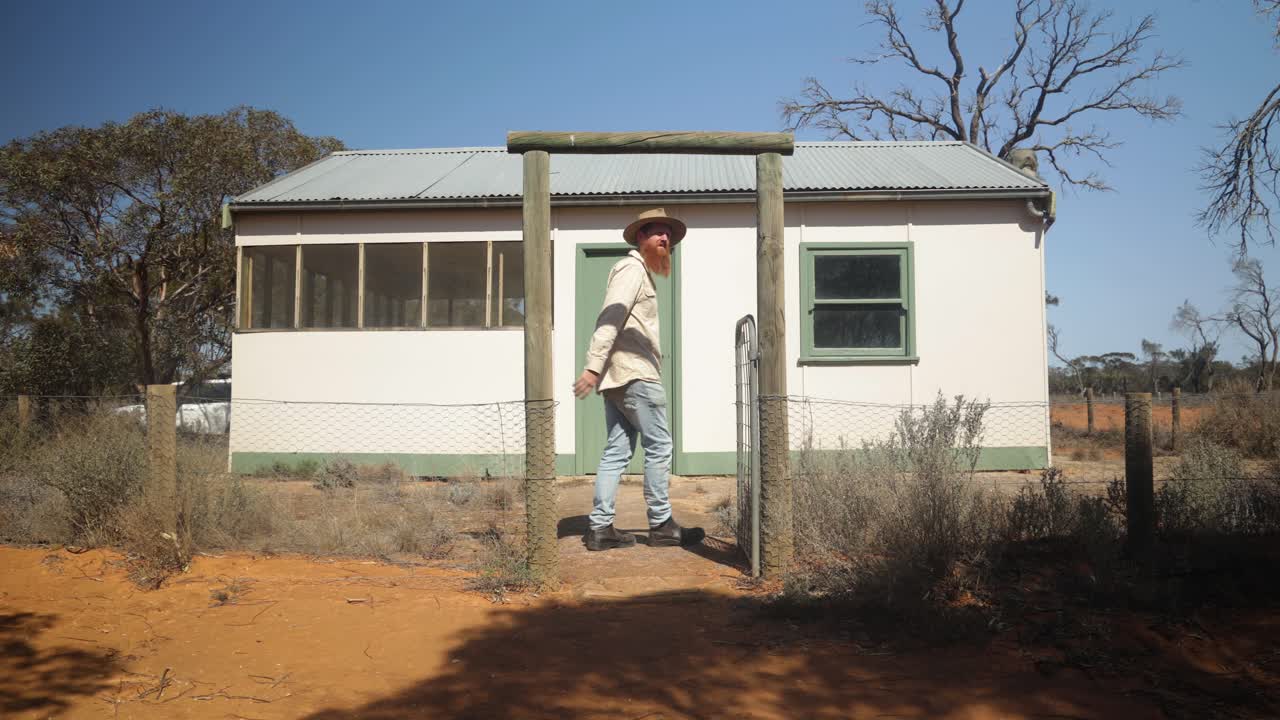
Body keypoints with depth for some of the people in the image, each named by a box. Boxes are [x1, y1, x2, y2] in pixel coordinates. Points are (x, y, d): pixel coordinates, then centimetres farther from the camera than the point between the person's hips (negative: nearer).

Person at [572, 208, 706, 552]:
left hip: (618, 376, 10)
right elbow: (610, 318, -18)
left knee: (617, 451, 6)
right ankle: (661, 525, 3)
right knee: (659, 445, -3)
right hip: (635, 373, -10)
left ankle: (600, 527, 5)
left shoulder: (640, 272, 25)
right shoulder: (632, 269, -6)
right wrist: (593, 367, -26)